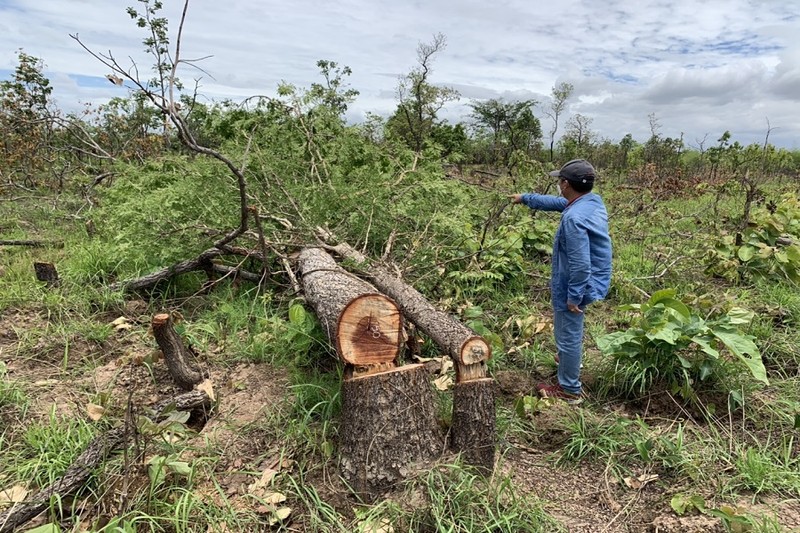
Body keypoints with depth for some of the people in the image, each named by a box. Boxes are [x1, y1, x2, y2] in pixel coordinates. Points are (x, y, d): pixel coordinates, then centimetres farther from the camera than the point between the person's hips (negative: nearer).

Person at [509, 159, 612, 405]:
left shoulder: (574, 218, -31)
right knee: (569, 332, 33)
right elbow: (555, 202, 18)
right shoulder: (592, 200, 0)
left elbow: (580, 264, -31)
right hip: (592, 280, 10)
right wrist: (525, 198, 26)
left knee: (568, 336, 7)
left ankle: (570, 390, 23)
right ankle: (567, 357, 56)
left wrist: (574, 297, -21)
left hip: (576, 286, -10)